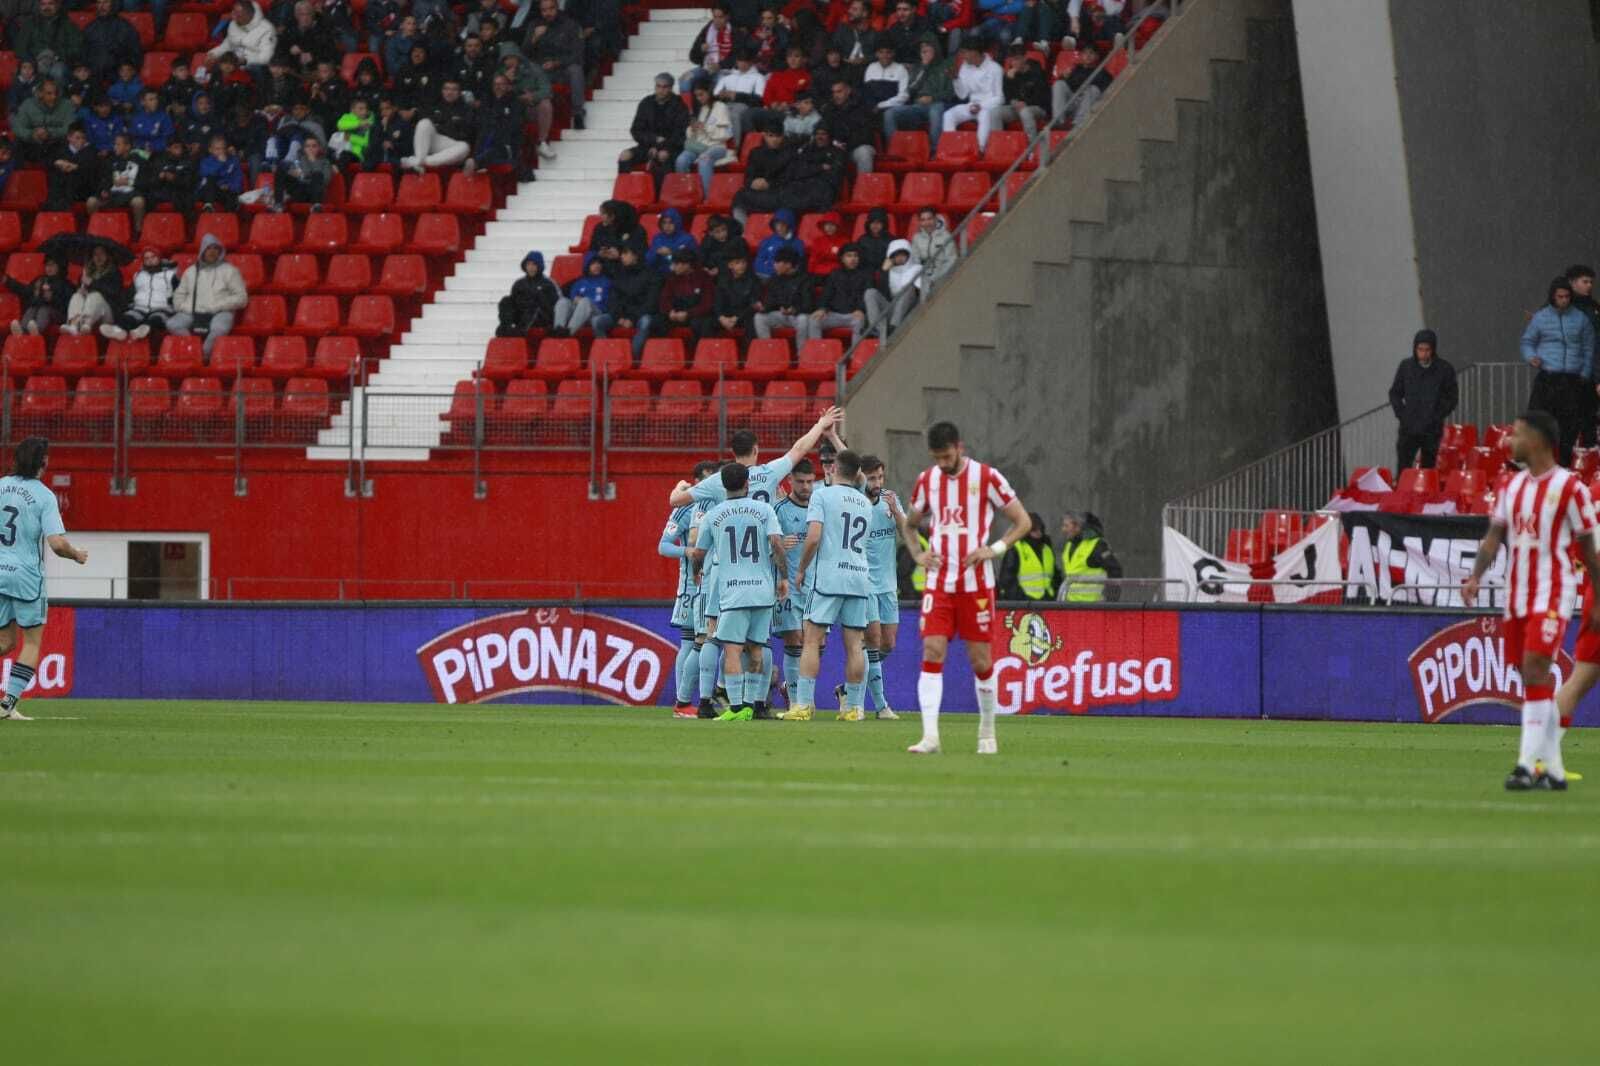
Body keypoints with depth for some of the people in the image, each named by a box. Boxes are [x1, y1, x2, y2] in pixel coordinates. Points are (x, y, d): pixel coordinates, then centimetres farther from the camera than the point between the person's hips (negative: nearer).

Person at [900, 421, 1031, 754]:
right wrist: (918, 554, 4)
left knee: (981, 660, 2)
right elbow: (909, 525, 23)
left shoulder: (986, 477, -4)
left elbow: (1022, 521, 0)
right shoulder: (927, 480, 8)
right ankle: (930, 736, -18)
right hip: (939, 584, 3)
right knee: (932, 653, -12)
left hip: (976, 585, -3)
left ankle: (987, 732, 20)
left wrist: (995, 549, -14)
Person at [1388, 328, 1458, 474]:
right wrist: (1401, 414, -2)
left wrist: (1437, 416, -8)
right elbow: (1395, 393, 12)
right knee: (1402, 468, -7)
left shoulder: (1445, 369, -2)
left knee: (1428, 470, 4)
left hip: (1432, 430, -1)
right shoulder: (1406, 366, 4)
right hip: (1409, 429, 1)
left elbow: (1451, 399, 2)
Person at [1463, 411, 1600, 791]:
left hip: (1552, 594, -7)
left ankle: (1527, 764, -23)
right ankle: (1553, 770, 14)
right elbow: (1494, 536, 9)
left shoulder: (1569, 487, -6)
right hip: (1516, 595, 7)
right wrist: (1476, 576, -8)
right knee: (1534, 677, 8)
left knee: (1535, 669, -18)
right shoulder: (1513, 486, 13)